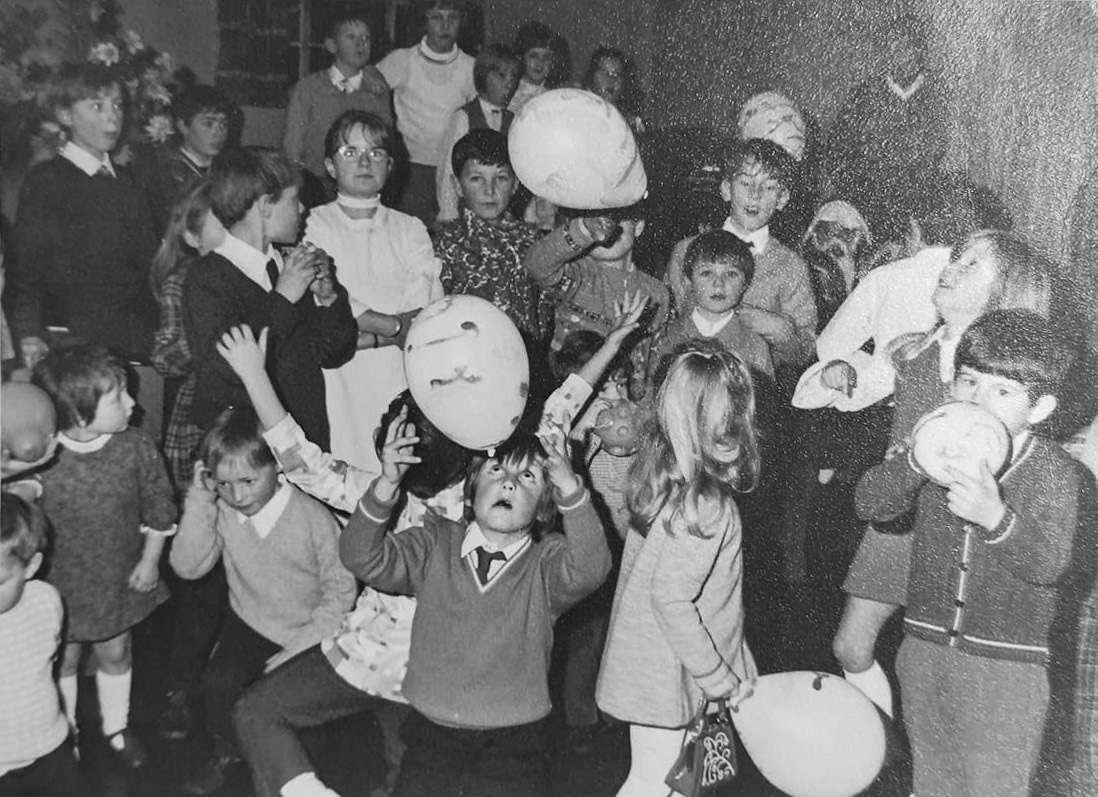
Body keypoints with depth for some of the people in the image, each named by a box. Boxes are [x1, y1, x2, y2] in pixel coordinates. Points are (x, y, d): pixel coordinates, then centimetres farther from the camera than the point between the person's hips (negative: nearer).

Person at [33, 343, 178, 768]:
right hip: (61, 588, -2)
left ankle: (117, 728, 47)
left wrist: (150, 561, -2)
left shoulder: (136, 447, -18)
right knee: (64, 660, 21)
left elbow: (159, 506, -3)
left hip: (121, 583, 2)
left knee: (115, 654, 22)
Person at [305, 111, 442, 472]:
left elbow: (426, 317, 1)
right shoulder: (314, 225, 9)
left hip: (403, 379, 2)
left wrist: (367, 337, -12)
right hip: (342, 383, -2)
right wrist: (395, 326, -6)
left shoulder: (410, 229, 15)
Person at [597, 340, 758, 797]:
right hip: (666, 673, -7)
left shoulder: (658, 469, -3)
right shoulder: (704, 504, -28)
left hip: (643, 659, 7)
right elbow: (671, 601, -26)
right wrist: (721, 681, -16)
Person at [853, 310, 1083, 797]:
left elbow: (1048, 564, -22)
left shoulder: (1054, 472, -11)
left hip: (1006, 665, -4)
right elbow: (870, 505, -8)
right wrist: (913, 461, -26)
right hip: (924, 648, 4)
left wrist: (995, 515, -39)